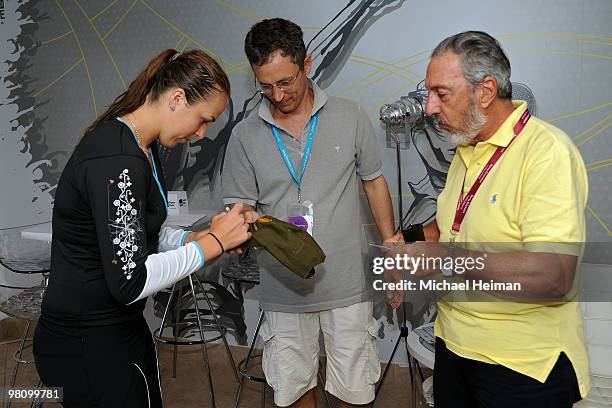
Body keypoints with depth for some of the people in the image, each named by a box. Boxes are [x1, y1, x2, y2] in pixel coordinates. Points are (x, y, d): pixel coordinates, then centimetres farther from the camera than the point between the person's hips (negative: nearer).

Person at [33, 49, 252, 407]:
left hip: (121, 327, 9)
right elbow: (130, 281, -28)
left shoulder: (142, 147, 5)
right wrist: (213, 243, -19)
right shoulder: (116, 161, -27)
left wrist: (197, 237, -3)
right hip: (88, 347, -9)